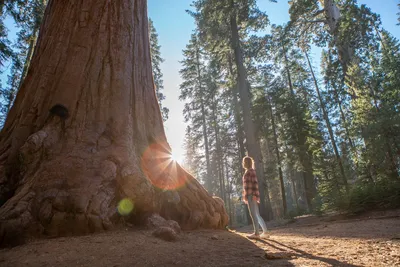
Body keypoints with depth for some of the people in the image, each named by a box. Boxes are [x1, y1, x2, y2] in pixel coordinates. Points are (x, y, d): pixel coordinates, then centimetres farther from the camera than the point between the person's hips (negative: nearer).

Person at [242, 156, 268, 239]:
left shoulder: (251, 170, -5)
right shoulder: (247, 172, 23)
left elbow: (255, 183, -13)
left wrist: (255, 195, -20)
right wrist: (245, 196, 20)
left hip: (252, 195, -9)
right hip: (249, 195, 9)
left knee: (253, 214, -9)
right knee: (256, 214, 9)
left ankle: (256, 233, -6)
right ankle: (265, 232, 11)